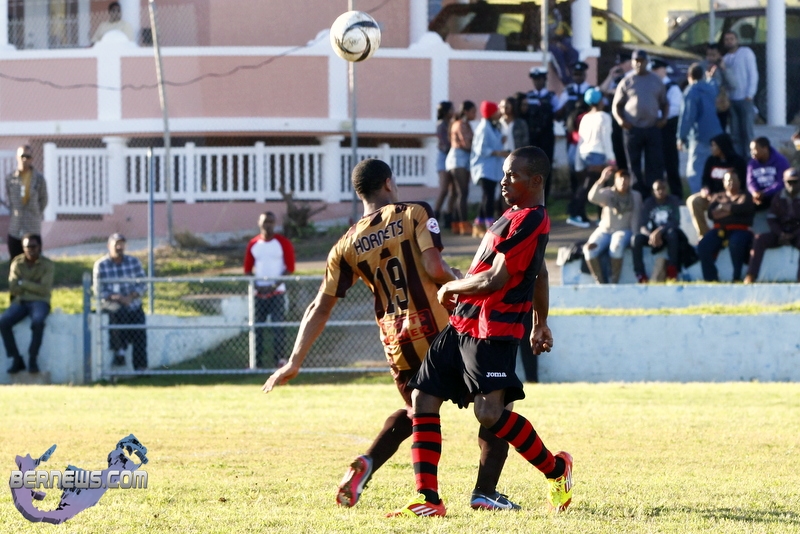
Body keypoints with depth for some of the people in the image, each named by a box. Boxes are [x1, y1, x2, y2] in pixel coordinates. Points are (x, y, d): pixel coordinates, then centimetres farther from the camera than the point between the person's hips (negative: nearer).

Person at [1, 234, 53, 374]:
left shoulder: (47, 265, -2)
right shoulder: (17, 263, 6)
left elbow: (44, 289, -12)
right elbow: (13, 289, 0)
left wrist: (23, 283, -9)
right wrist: (33, 286, -7)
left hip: (40, 302, -3)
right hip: (21, 301, 3)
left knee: (37, 322, -38)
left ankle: (32, 358, -25)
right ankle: (16, 359, -20)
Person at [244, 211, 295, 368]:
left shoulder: (283, 243, 1)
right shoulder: (253, 244, 10)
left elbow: (290, 267, -2)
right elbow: (248, 268, 13)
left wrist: (276, 283, -14)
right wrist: (255, 284, -5)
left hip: (277, 292, -3)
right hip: (259, 292, 3)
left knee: (278, 325, -9)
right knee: (257, 326, 1)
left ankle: (280, 358, -7)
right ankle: (257, 361, 4)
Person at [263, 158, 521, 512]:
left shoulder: (347, 245, 7)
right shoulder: (415, 214, -3)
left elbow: (320, 308, 6)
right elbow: (435, 269, -17)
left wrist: (295, 363, 9)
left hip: (396, 345, 5)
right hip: (438, 333, -5)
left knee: (413, 412, 30)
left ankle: (366, 464, 7)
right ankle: (485, 492, -1)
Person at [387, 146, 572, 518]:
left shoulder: (529, 221, -16)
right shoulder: (517, 216, 18)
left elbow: (495, 280, -21)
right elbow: (540, 274, 31)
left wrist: (451, 289, -5)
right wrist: (541, 324, 39)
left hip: (492, 331, -11)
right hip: (461, 325, 11)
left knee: (490, 413, -22)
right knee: (423, 401, 3)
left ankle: (556, 469, 2)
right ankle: (427, 498, 4)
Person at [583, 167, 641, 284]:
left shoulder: (635, 196, 7)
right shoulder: (608, 193, 4)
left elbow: (635, 218, 2)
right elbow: (592, 197, -17)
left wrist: (634, 237, -12)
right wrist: (602, 180, -28)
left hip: (624, 231, -1)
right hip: (604, 230, 1)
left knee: (616, 246, -38)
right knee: (589, 249, -29)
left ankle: (614, 282, -31)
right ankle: (600, 282, -24)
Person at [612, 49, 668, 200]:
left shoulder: (656, 81, 11)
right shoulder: (626, 82, 6)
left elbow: (664, 103, 17)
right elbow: (616, 106, 7)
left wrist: (664, 117, -2)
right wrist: (620, 119, -11)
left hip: (653, 129, 1)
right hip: (632, 129, -1)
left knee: (655, 164, -2)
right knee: (634, 165, 3)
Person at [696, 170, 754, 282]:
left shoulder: (744, 196, 17)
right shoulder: (717, 197, 24)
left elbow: (745, 208, -6)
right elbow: (711, 213, 4)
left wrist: (724, 207, 4)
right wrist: (733, 210, -2)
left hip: (739, 230, -3)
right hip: (720, 230, 3)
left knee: (735, 243, -38)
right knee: (703, 246, -26)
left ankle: (737, 277, -29)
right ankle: (710, 278, -25)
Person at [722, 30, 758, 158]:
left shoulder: (746, 53, 1)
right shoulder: (725, 58, 15)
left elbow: (753, 74, -4)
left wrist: (750, 95, -11)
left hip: (744, 99, -5)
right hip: (731, 99, 5)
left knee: (747, 132, -6)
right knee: (735, 134, 4)